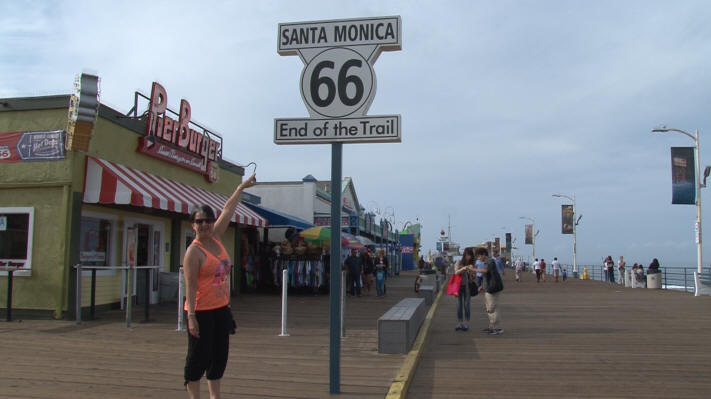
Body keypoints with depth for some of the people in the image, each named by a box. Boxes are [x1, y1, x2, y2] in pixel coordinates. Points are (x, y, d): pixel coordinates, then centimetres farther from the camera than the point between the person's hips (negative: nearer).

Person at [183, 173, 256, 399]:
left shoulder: (215, 237, 6)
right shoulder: (194, 251, -15)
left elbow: (228, 210, 16)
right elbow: (190, 286, -19)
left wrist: (242, 188, 22)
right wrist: (191, 316, -23)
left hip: (221, 308, 8)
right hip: (202, 311, -8)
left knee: (219, 355, 14)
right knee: (198, 357, 1)